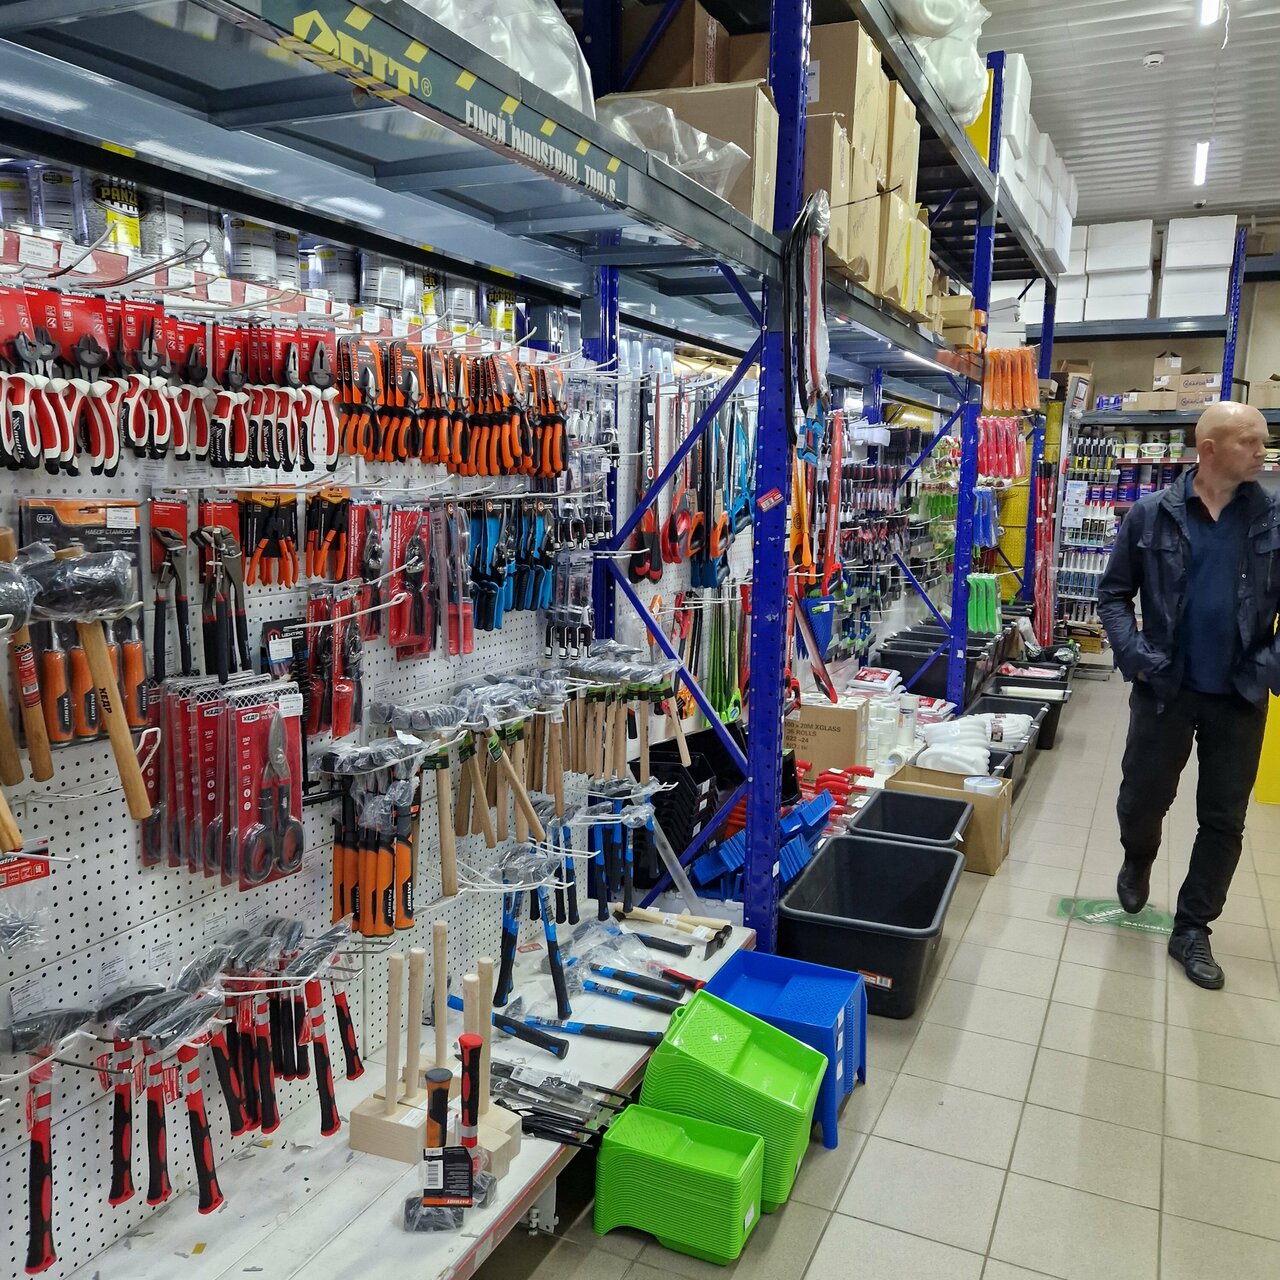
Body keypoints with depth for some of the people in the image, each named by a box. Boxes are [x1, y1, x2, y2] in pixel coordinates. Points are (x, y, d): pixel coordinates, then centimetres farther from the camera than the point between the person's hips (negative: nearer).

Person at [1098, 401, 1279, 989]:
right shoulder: (1151, 515, -5)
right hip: (1165, 689, -1)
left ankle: (1192, 930, 25)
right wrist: (1134, 655, -10)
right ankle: (1137, 863, 44)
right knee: (1142, 800, 10)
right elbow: (1114, 594, 3)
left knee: (1223, 820, 8)